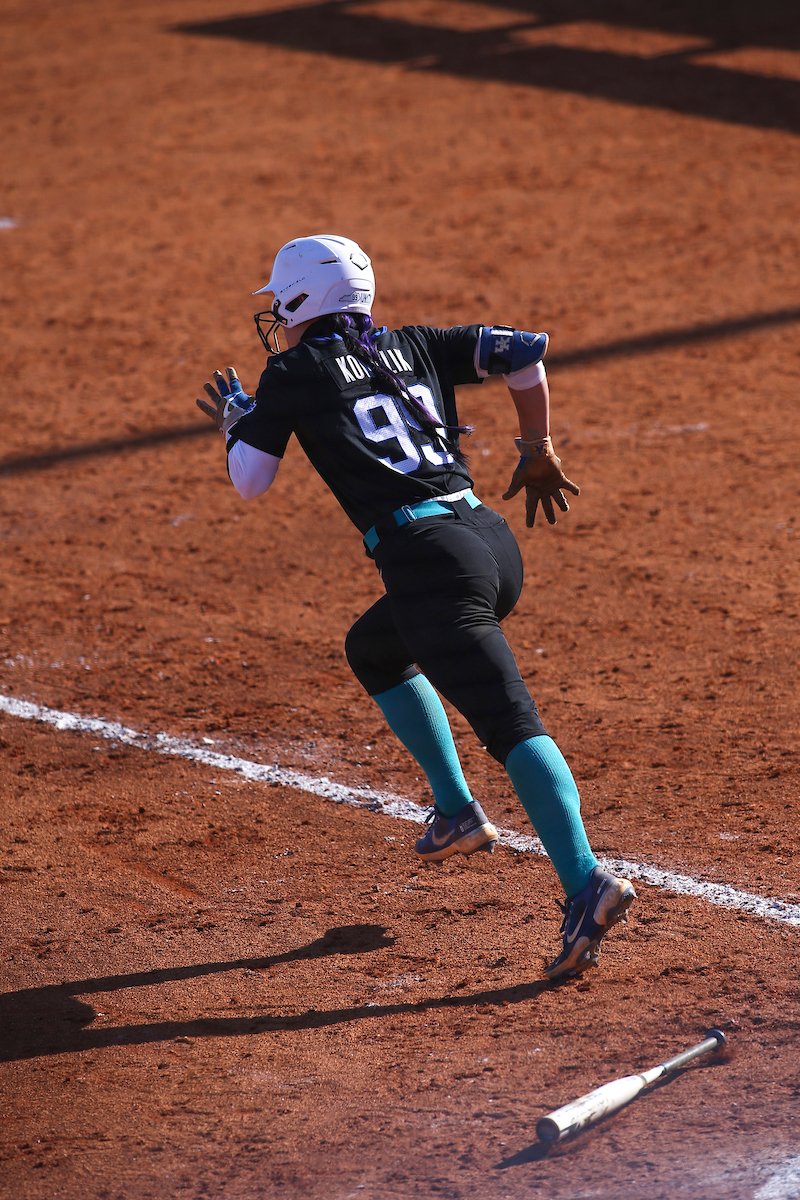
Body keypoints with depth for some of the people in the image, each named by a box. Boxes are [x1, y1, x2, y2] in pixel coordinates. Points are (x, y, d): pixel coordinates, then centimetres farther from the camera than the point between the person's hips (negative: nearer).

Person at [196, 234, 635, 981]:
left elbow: (249, 482, 10)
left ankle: (586, 885, -32)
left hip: (426, 558, -7)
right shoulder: (415, 347, 21)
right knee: (372, 650, 31)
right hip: (493, 542, 7)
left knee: (511, 725, -17)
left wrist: (236, 423, 30)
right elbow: (524, 349, 13)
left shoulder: (294, 373, 8)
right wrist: (538, 451, 23)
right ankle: (458, 813, 25)